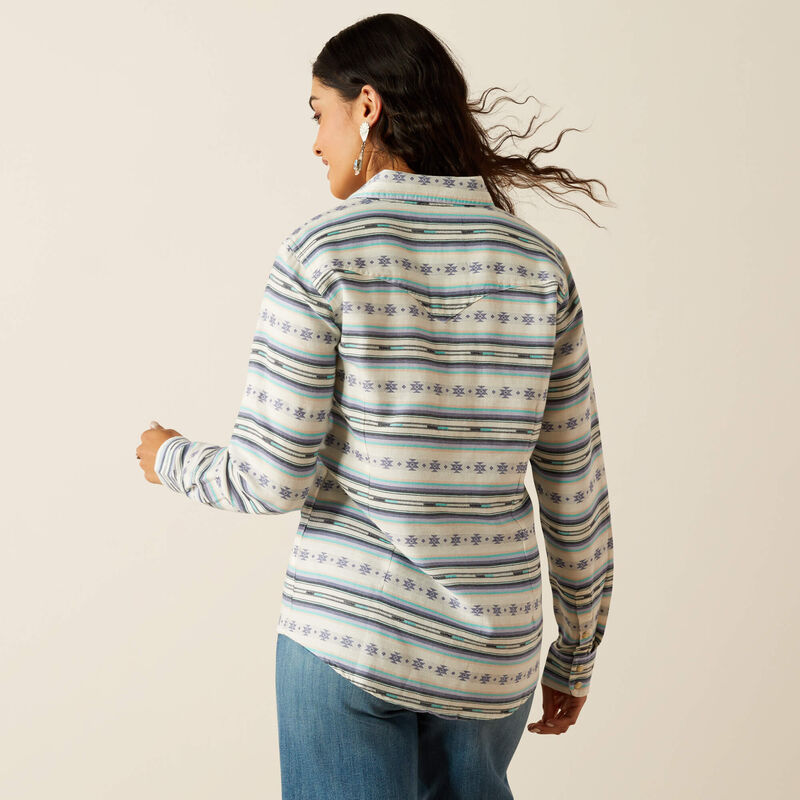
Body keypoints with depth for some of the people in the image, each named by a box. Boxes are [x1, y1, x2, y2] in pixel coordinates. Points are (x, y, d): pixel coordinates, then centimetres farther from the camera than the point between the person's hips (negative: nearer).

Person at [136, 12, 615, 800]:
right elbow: (574, 485, 3)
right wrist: (575, 656, 14)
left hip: (346, 631, -4)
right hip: (492, 653, 4)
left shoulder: (320, 254, -11)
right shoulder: (538, 262, 0)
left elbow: (273, 477, -12)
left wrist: (172, 460, 10)